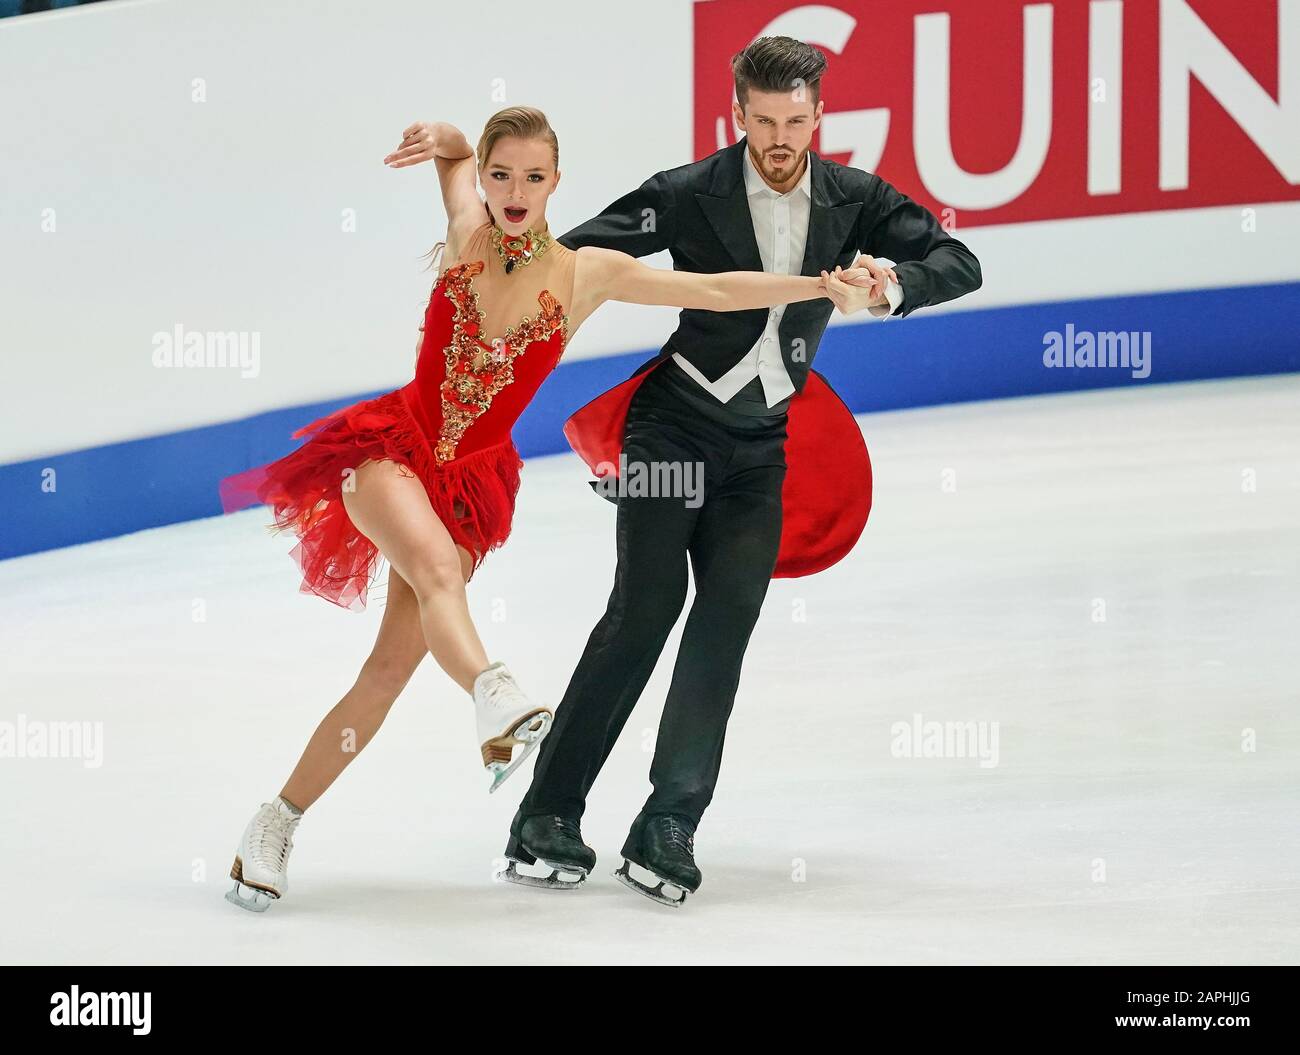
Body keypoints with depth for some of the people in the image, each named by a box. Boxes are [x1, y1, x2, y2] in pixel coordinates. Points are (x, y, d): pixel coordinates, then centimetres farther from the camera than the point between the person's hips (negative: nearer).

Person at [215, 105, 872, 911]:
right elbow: (456, 156, 16)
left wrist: (824, 286, -4)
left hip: (472, 479, 1)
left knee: (391, 670, -5)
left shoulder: (587, 274, 0)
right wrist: (443, 142, -7)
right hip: (392, 447, -1)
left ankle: (277, 825, 5)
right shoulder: (467, 234, 0)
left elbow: (714, 291, 0)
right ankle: (500, 700, -60)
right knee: (436, 560, -35)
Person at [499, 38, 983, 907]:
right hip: (676, 420, -4)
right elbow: (577, 257, -11)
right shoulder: (690, 195, -11)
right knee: (646, 606, -14)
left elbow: (958, 264, -6)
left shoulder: (852, 200, -1)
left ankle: (668, 829, -5)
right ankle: (549, 817, -11)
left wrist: (887, 284, -26)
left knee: (727, 623, -7)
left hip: (763, 444, 4)